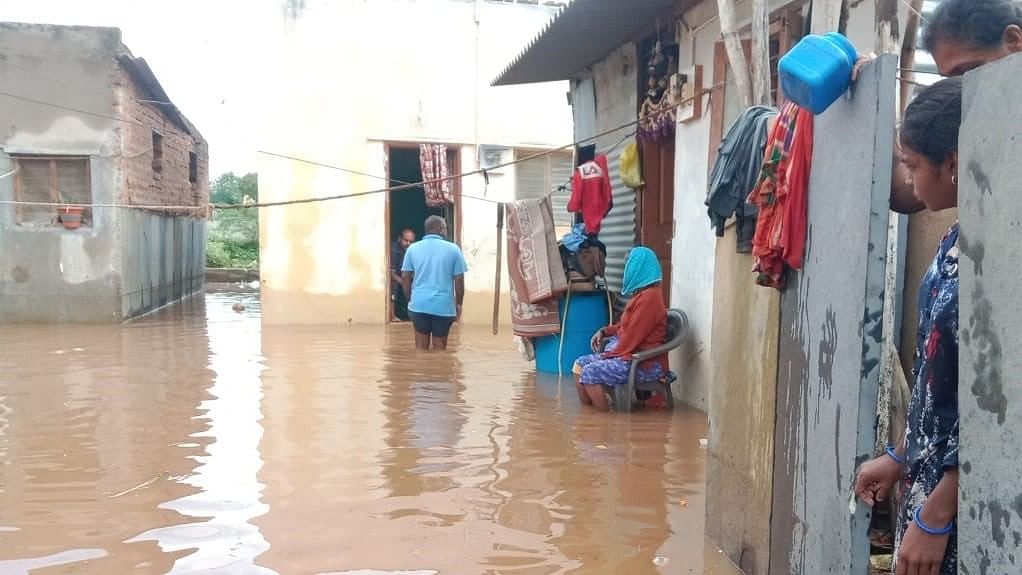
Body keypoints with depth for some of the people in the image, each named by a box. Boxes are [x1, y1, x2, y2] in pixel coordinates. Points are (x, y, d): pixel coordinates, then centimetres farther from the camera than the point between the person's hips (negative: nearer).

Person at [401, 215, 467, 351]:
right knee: (439, 346, 8)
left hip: (419, 304, 2)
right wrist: (459, 304, 9)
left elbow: (405, 277, 4)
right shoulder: (453, 249, -2)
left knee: (421, 346, 10)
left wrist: (410, 299, 16)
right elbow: (459, 280, -2)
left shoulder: (413, 248, 5)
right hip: (444, 306, -2)